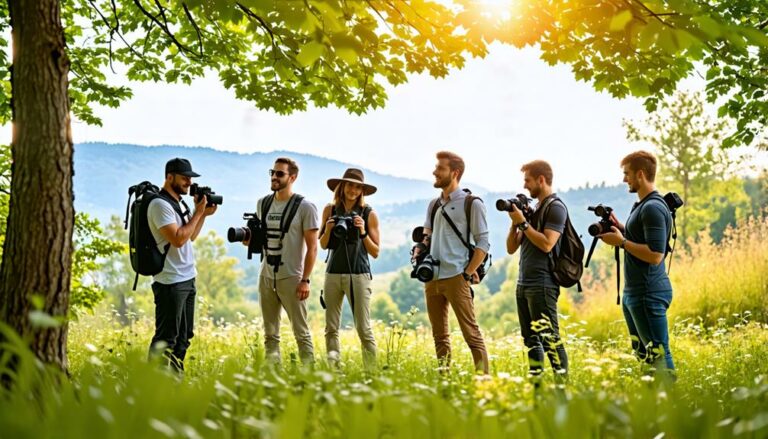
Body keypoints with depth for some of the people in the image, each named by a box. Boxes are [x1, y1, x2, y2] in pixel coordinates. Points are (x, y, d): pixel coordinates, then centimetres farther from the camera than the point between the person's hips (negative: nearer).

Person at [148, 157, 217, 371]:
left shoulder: (179, 203, 15)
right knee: (166, 338, -7)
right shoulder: (160, 204, -14)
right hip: (171, 282, -10)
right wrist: (199, 213, -14)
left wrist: (203, 214, 7)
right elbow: (178, 239, -23)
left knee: (184, 335, 14)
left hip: (188, 279, 10)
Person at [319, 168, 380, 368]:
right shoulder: (330, 210, 8)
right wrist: (328, 229, -6)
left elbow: (375, 252, 2)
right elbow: (323, 245, 13)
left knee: (364, 329, -6)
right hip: (333, 274, 3)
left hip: (359, 274, -3)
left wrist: (363, 232, -12)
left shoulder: (369, 214, 1)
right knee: (331, 328, 3)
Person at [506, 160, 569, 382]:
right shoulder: (532, 209, 18)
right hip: (524, 284, 9)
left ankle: (563, 380, -8)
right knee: (531, 339, 10)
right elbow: (511, 248, 17)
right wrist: (515, 222, 3)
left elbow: (547, 244, -19)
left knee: (549, 337, -10)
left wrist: (523, 223, -12)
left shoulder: (555, 207, -5)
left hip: (542, 285, -9)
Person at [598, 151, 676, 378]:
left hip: (649, 293, -11)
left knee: (658, 354, -9)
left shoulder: (653, 208, -17)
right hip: (633, 291, 11)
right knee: (641, 353, 17)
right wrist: (620, 229, 10)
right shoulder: (641, 206, 14)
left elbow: (655, 255, -24)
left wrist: (622, 242, -16)